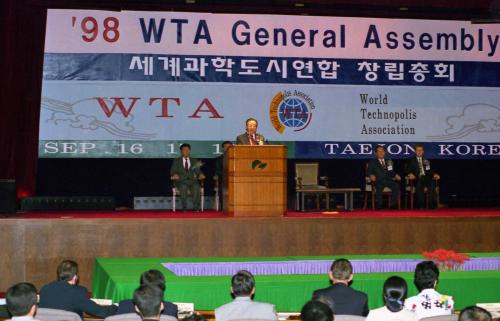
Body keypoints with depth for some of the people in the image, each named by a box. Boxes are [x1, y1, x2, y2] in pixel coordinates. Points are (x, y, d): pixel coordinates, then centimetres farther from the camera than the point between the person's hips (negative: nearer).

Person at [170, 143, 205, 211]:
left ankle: (196, 208, -32)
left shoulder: (194, 161, 21)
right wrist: (175, 174, -16)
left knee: (196, 188, -33)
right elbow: (172, 171, 8)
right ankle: (184, 208, -30)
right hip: (181, 181, -1)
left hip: (192, 180, 1)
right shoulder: (176, 161, 16)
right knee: (183, 187, -37)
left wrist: (200, 175, -11)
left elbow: (198, 171, 12)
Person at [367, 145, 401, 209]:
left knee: (396, 186, -29)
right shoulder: (372, 162, 18)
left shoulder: (389, 161, 27)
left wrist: (396, 175, 0)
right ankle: (379, 206, -31)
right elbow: (368, 171, 6)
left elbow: (392, 172, 21)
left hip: (388, 180, 2)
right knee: (379, 187, -37)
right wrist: (371, 175, -15)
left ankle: (393, 205, -26)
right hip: (378, 180, -2)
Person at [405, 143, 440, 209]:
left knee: (432, 183, -33)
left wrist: (434, 174, -4)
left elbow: (429, 171, 17)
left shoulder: (426, 161, 25)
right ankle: (420, 205, -39)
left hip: (425, 178, 2)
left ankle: (432, 205, -35)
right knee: (419, 184, -38)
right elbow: (408, 171, 9)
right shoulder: (411, 161, 19)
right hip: (417, 179, -2)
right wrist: (410, 174, -14)